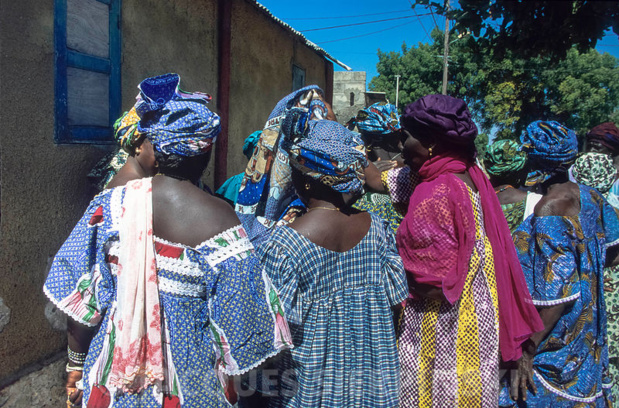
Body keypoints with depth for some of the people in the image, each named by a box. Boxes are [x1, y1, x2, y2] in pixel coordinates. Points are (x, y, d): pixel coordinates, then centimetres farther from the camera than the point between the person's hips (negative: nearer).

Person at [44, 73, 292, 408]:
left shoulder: (110, 204, -12)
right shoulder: (219, 220, -20)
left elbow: (81, 298, -5)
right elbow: (236, 317, -14)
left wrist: (76, 364, 10)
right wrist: (230, 381, 4)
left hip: (112, 380, 3)